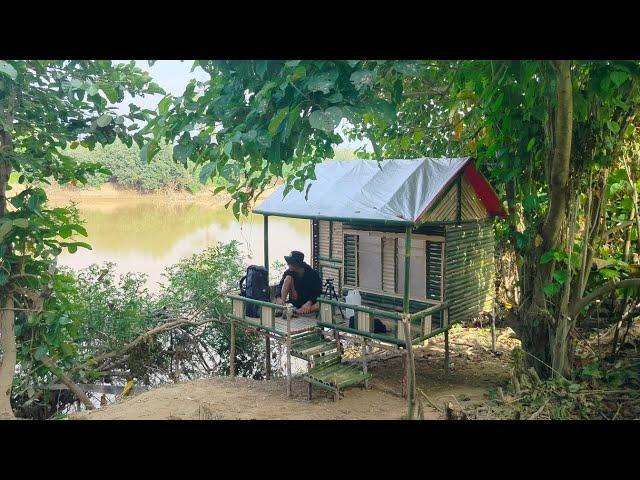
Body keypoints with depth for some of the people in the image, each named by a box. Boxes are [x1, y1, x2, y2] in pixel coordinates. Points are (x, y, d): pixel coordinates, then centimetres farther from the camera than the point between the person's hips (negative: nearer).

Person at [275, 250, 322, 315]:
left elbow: (318, 292, -17)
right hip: (295, 300, 3)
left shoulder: (313, 274, -16)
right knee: (288, 277, -19)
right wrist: (278, 298, -33)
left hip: (309, 301, -3)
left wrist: (309, 303, -34)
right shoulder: (289, 272, -9)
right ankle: (281, 307, -24)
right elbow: (280, 286, -12)